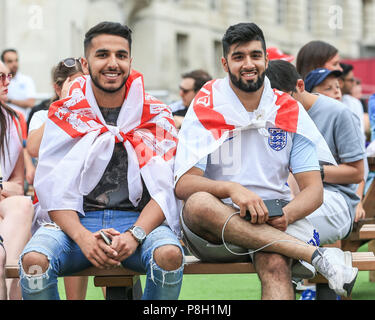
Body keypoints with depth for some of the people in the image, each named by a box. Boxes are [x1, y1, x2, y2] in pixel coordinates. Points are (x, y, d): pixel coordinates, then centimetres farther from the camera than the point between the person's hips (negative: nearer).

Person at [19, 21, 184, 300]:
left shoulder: (157, 117, 8)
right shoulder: (64, 115, 9)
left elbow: (166, 189, 0)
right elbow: (52, 189, 1)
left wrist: (134, 235, -18)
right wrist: (82, 237, -18)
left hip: (139, 218, 0)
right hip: (78, 222, 0)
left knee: (169, 255, -34)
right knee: (34, 260, -31)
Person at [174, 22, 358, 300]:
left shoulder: (290, 111, 8)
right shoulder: (206, 110, 3)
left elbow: (314, 189, 4)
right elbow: (183, 185, -8)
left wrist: (286, 215, -19)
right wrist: (232, 189, -28)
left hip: (274, 223, 1)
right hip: (212, 234, -1)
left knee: (275, 264, -35)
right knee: (199, 203, -36)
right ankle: (317, 255, -37)